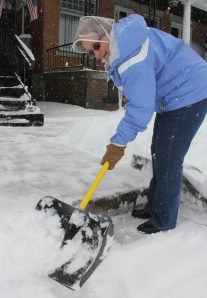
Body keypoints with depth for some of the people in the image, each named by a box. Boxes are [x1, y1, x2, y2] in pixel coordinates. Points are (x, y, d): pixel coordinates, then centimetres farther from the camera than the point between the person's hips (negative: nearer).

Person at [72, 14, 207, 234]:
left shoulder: (133, 57, -29)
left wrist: (118, 143, -26)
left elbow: (141, 106, -31)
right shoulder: (119, 48, 4)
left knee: (168, 159, -9)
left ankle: (164, 220, 5)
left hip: (189, 95, -11)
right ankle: (154, 206, 27)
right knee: (157, 153, 14)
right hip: (170, 98, 11)